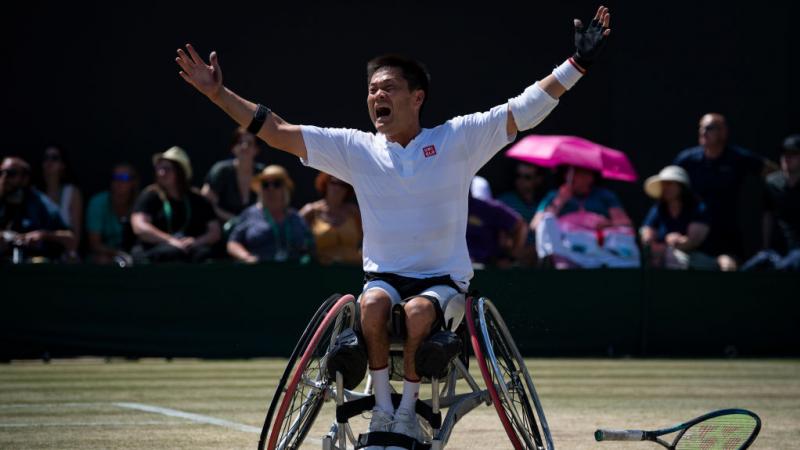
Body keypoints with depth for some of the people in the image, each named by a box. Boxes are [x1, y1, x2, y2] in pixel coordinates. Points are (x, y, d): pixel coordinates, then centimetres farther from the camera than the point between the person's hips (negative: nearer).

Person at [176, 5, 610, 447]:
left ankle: (408, 408, -15)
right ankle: (381, 406, -18)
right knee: (373, 304, -33)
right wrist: (218, 93, -3)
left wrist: (576, 64, -13)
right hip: (384, 276, 2)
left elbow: (525, 110, -4)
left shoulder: (457, 139, 0)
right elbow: (278, 132, 4)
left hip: (444, 278, -2)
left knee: (419, 311, -34)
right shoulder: (356, 149, 5)